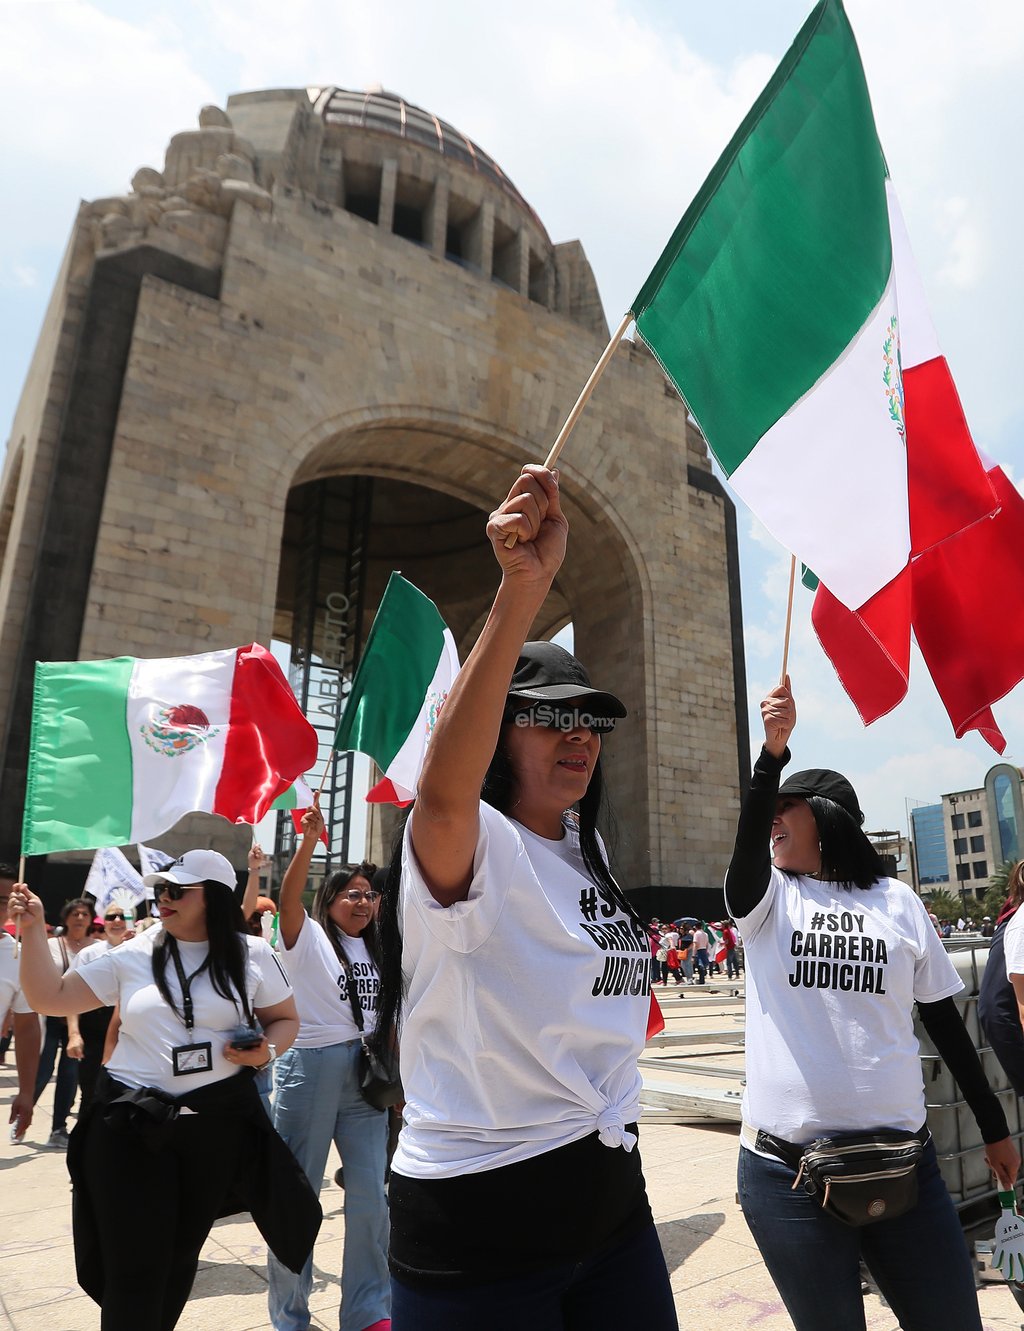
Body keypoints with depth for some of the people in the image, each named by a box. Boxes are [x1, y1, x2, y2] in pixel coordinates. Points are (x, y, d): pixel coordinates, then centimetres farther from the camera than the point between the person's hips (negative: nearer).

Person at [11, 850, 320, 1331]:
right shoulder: (134, 954, 2)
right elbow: (50, 998, 4)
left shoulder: (252, 954, -1)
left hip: (218, 1122, 0)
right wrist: (32, 929, -4)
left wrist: (266, 1049, -14)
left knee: (181, 1254, 16)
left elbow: (286, 1019, 7)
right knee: (134, 1262, 1)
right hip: (129, 1122, 0)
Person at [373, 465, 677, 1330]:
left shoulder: (586, 852, 6)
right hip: (478, 1223, -6)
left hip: (611, 1195, 7)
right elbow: (444, 790, -41)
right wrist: (522, 589, -50)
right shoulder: (465, 846, -18)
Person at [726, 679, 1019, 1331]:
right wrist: (773, 751, -37)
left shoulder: (899, 901, 5)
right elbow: (749, 841, -24)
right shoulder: (767, 897, 0)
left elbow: (944, 1020, 11)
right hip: (786, 1171, -1)